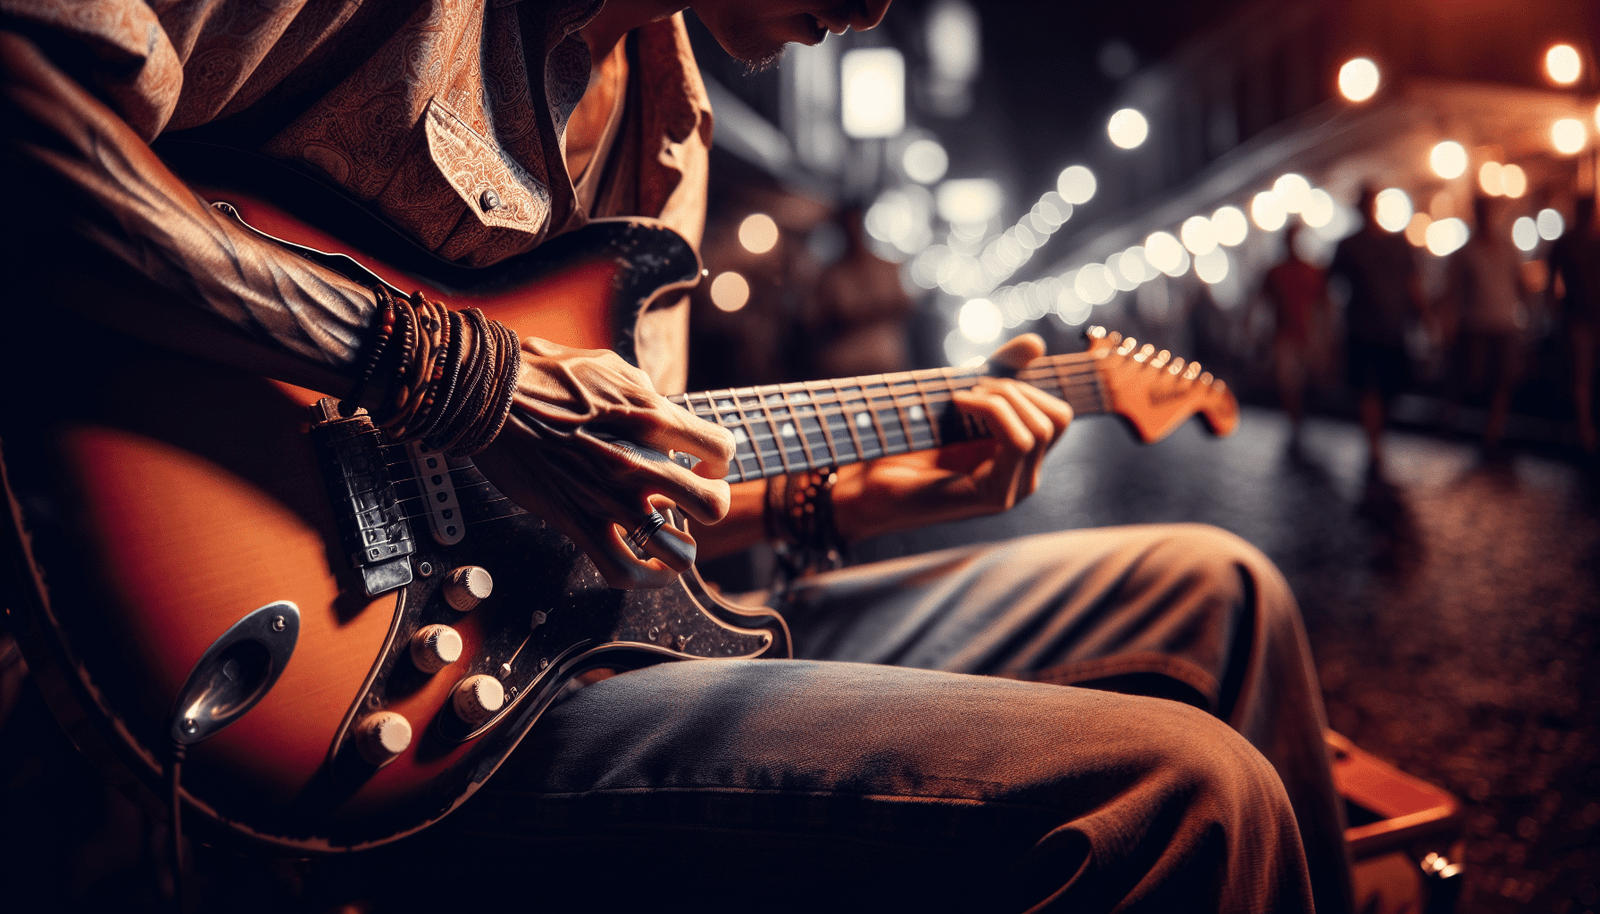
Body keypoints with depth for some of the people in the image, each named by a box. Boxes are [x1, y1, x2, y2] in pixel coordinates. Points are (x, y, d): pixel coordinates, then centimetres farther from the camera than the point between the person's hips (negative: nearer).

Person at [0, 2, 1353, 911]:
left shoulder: (668, 115, 16)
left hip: (572, 640, 9)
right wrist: (459, 372, -25)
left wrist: (845, 495, 9)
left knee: (1213, 593, 12)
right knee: (1185, 795, -22)